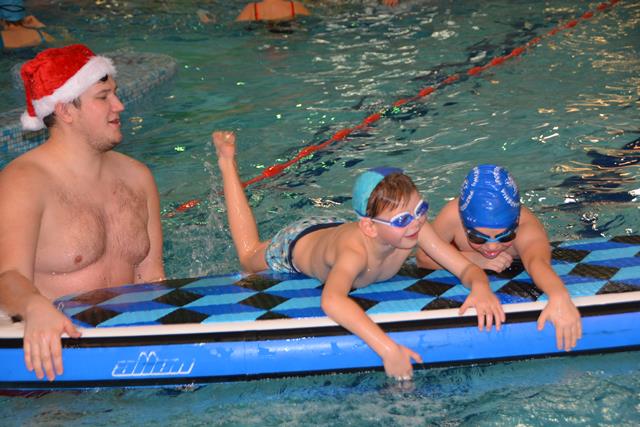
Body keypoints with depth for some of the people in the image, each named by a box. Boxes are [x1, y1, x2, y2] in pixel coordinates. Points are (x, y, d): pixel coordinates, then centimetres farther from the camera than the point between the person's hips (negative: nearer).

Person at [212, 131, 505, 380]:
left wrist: (480, 287, -58)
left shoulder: (416, 229, -38)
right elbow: (331, 301, -71)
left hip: (335, 227, 4)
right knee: (249, 256, 30)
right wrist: (388, 348, -78)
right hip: (299, 244, -3)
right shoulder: (355, 252, -53)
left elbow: (467, 268, -35)